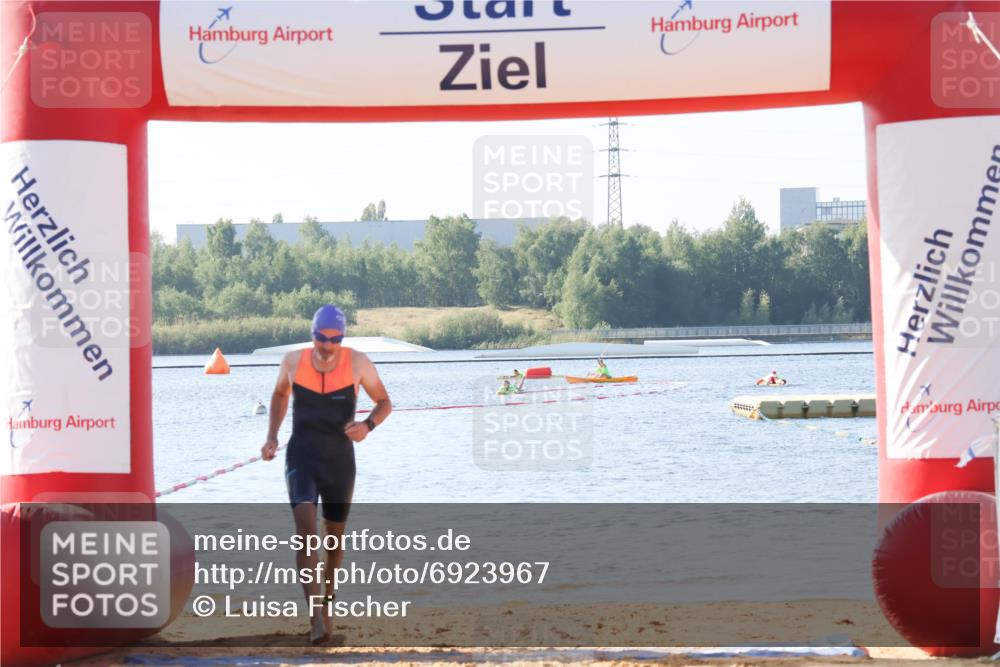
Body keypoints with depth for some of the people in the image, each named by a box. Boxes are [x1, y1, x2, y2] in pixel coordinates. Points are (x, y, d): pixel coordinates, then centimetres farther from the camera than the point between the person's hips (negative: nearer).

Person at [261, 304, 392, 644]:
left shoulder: (358, 364, -11)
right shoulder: (294, 361, -8)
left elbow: (384, 402, 1)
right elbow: (280, 394, 14)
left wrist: (367, 425, -19)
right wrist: (272, 436, 4)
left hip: (340, 461, 1)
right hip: (302, 458, -1)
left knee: (335, 536, 16)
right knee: (306, 530, -21)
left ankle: (328, 597, 44)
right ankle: (316, 617, -28)